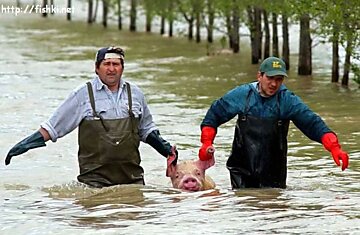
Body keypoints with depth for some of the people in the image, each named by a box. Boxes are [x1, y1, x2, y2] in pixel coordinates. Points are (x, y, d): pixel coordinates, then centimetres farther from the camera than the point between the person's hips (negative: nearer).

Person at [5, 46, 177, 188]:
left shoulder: (135, 94, 11)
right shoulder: (83, 95, 1)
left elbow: (146, 130, 25)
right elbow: (52, 128, 4)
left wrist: (165, 148, 11)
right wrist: (24, 145, -4)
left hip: (132, 176, 3)